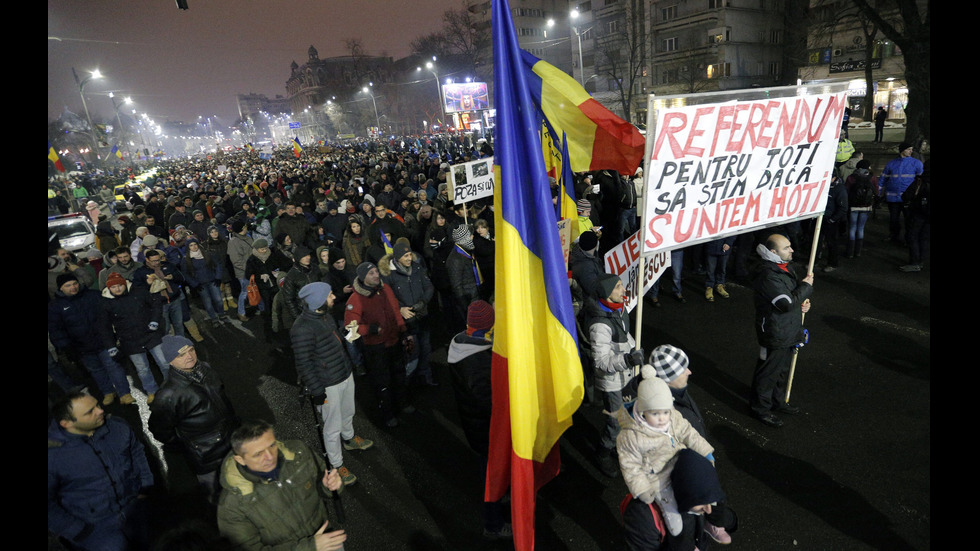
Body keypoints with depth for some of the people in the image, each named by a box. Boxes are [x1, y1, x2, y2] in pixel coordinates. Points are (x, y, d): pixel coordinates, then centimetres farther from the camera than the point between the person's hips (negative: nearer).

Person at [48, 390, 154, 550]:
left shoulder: (118, 427, -4)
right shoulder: (53, 454, -16)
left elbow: (137, 452, 12)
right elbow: (50, 506, -8)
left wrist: (145, 486, 7)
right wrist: (79, 532, -7)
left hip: (134, 505, 4)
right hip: (94, 524, -4)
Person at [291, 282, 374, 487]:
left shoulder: (326, 315, 1)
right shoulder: (303, 329, -27)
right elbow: (303, 364, -22)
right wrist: (317, 391, -17)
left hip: (346, 376, 8)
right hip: (328, 386, -8)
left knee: (348, 413, 28)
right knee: (333, 427, 8)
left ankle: (349, 439, 55)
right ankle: (336, 465, 27)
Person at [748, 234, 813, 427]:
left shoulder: (787, 266, 4)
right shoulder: (769, 275, -28)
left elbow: (795, 287, 20)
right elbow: (787, 303, -30)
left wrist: (803, 301, 0)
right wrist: (806, 286, -17)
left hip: (789, 330, 10)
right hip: (774, 333, -10)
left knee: (782, 368, 24)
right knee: (768, 371, 5)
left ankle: (778, 401, 42)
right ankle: (760, 407, 22)